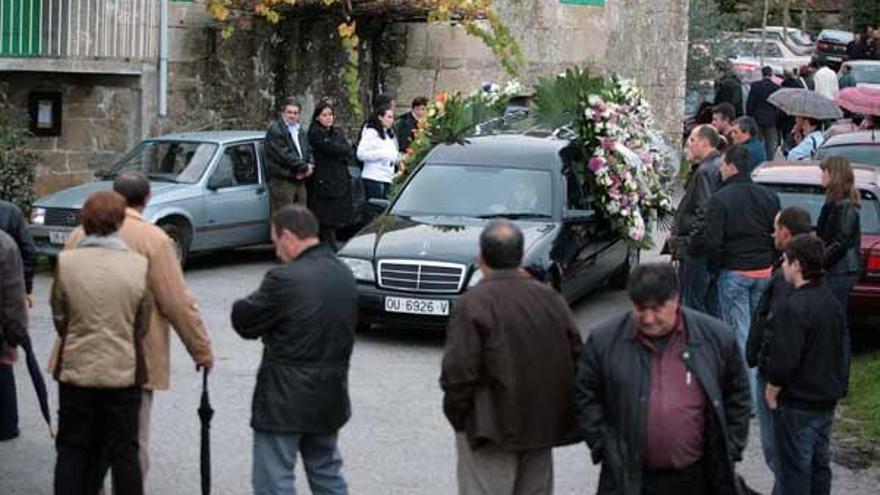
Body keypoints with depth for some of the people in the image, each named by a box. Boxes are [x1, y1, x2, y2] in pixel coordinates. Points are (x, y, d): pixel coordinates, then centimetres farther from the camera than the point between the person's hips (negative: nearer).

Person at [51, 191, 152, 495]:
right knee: (124, 451, 9)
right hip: (123, 370, 0)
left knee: (72, 450, 11)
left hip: (76, 369, 0)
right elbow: (142, 325, 0)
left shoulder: (66, 262, -8)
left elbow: (59, 319, 1)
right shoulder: (138, 265, -9)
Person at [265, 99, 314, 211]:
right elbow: (284, 154, -17)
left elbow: (308, 151, 19)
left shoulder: (300, 131, 19)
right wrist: (304, 167, -13)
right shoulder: (275, 130, -9)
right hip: (282, 181, -8)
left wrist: (310, 165, -3)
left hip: (299, 181, 8)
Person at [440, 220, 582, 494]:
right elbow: (576, 359, 6)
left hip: (491, 430, -6)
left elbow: (458, 373, -18)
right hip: (542, 428, 6)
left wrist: (458, 418, -3)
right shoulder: (551, 299, 4)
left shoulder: (474, 303, -15)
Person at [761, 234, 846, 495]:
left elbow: (784, 362, -24)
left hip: (798, 405, -8)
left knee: (795, 471, 3)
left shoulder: (794, 307, -23)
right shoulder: (832, 302, 4)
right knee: (820, 465, 18)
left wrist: (771, 393, -9)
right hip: (829, 399, 8)